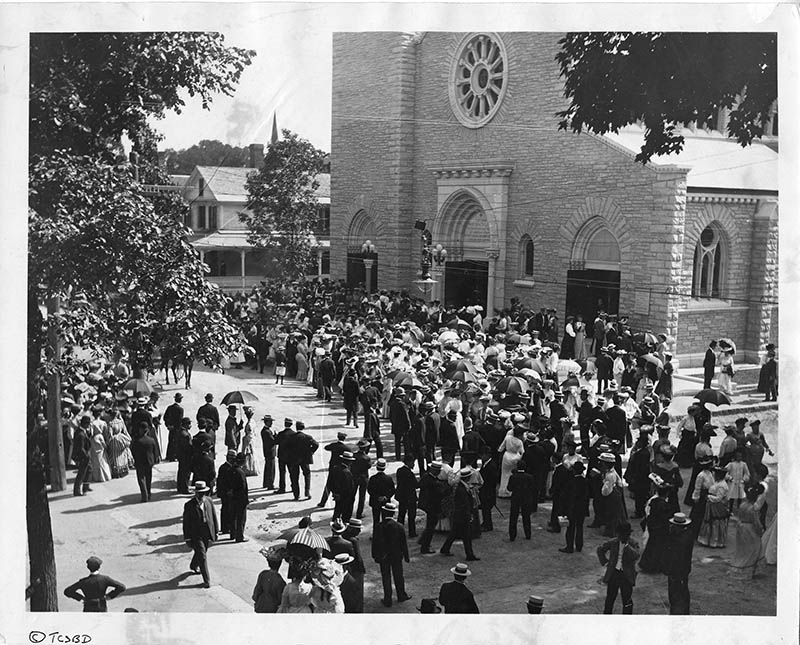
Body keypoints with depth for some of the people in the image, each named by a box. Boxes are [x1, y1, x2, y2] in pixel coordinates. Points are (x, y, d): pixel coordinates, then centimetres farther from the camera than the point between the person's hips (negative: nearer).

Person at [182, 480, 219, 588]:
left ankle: (194, 566, 52)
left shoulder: (208, 501, -2)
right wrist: (187, 538, -8)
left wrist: (216, 531, 8)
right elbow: (186, 523, -9)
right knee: (202, 556, -6)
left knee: (200, 553, 23)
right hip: (196, 535, -5)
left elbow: (214, 516, 7)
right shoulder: (189, 505, -15)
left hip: (207, 534, 5)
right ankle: (206, 580, 2)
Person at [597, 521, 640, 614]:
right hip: (613, 573, 3)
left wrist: (626, 545, -26)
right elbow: (600, 549, 12)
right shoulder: (613, 543, -1)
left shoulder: (634, 544, -7)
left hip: (626, 576, -3)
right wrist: (604, 562, 5)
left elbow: (636, 556, -26)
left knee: (627, 601, 1)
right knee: (610, 598, 15)